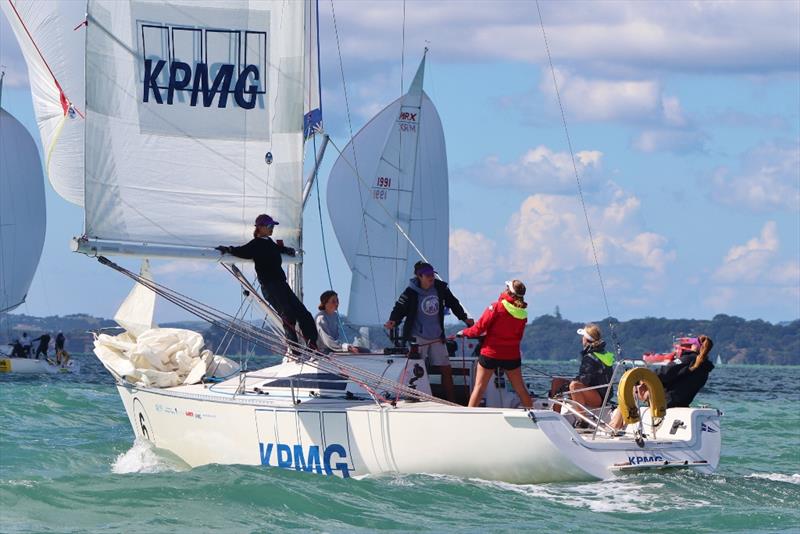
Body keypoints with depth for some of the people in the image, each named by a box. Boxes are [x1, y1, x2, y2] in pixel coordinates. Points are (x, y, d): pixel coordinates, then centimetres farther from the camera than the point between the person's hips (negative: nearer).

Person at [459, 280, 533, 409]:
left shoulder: (496, 307, -15)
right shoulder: (523, 314, -3)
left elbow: (480, 328, -11)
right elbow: (519, 336, 9)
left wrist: (464, 332, 6)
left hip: (490, 353, -3)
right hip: (512, 355, 3)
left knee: (479, 387, 2)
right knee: (520, 388, 16)